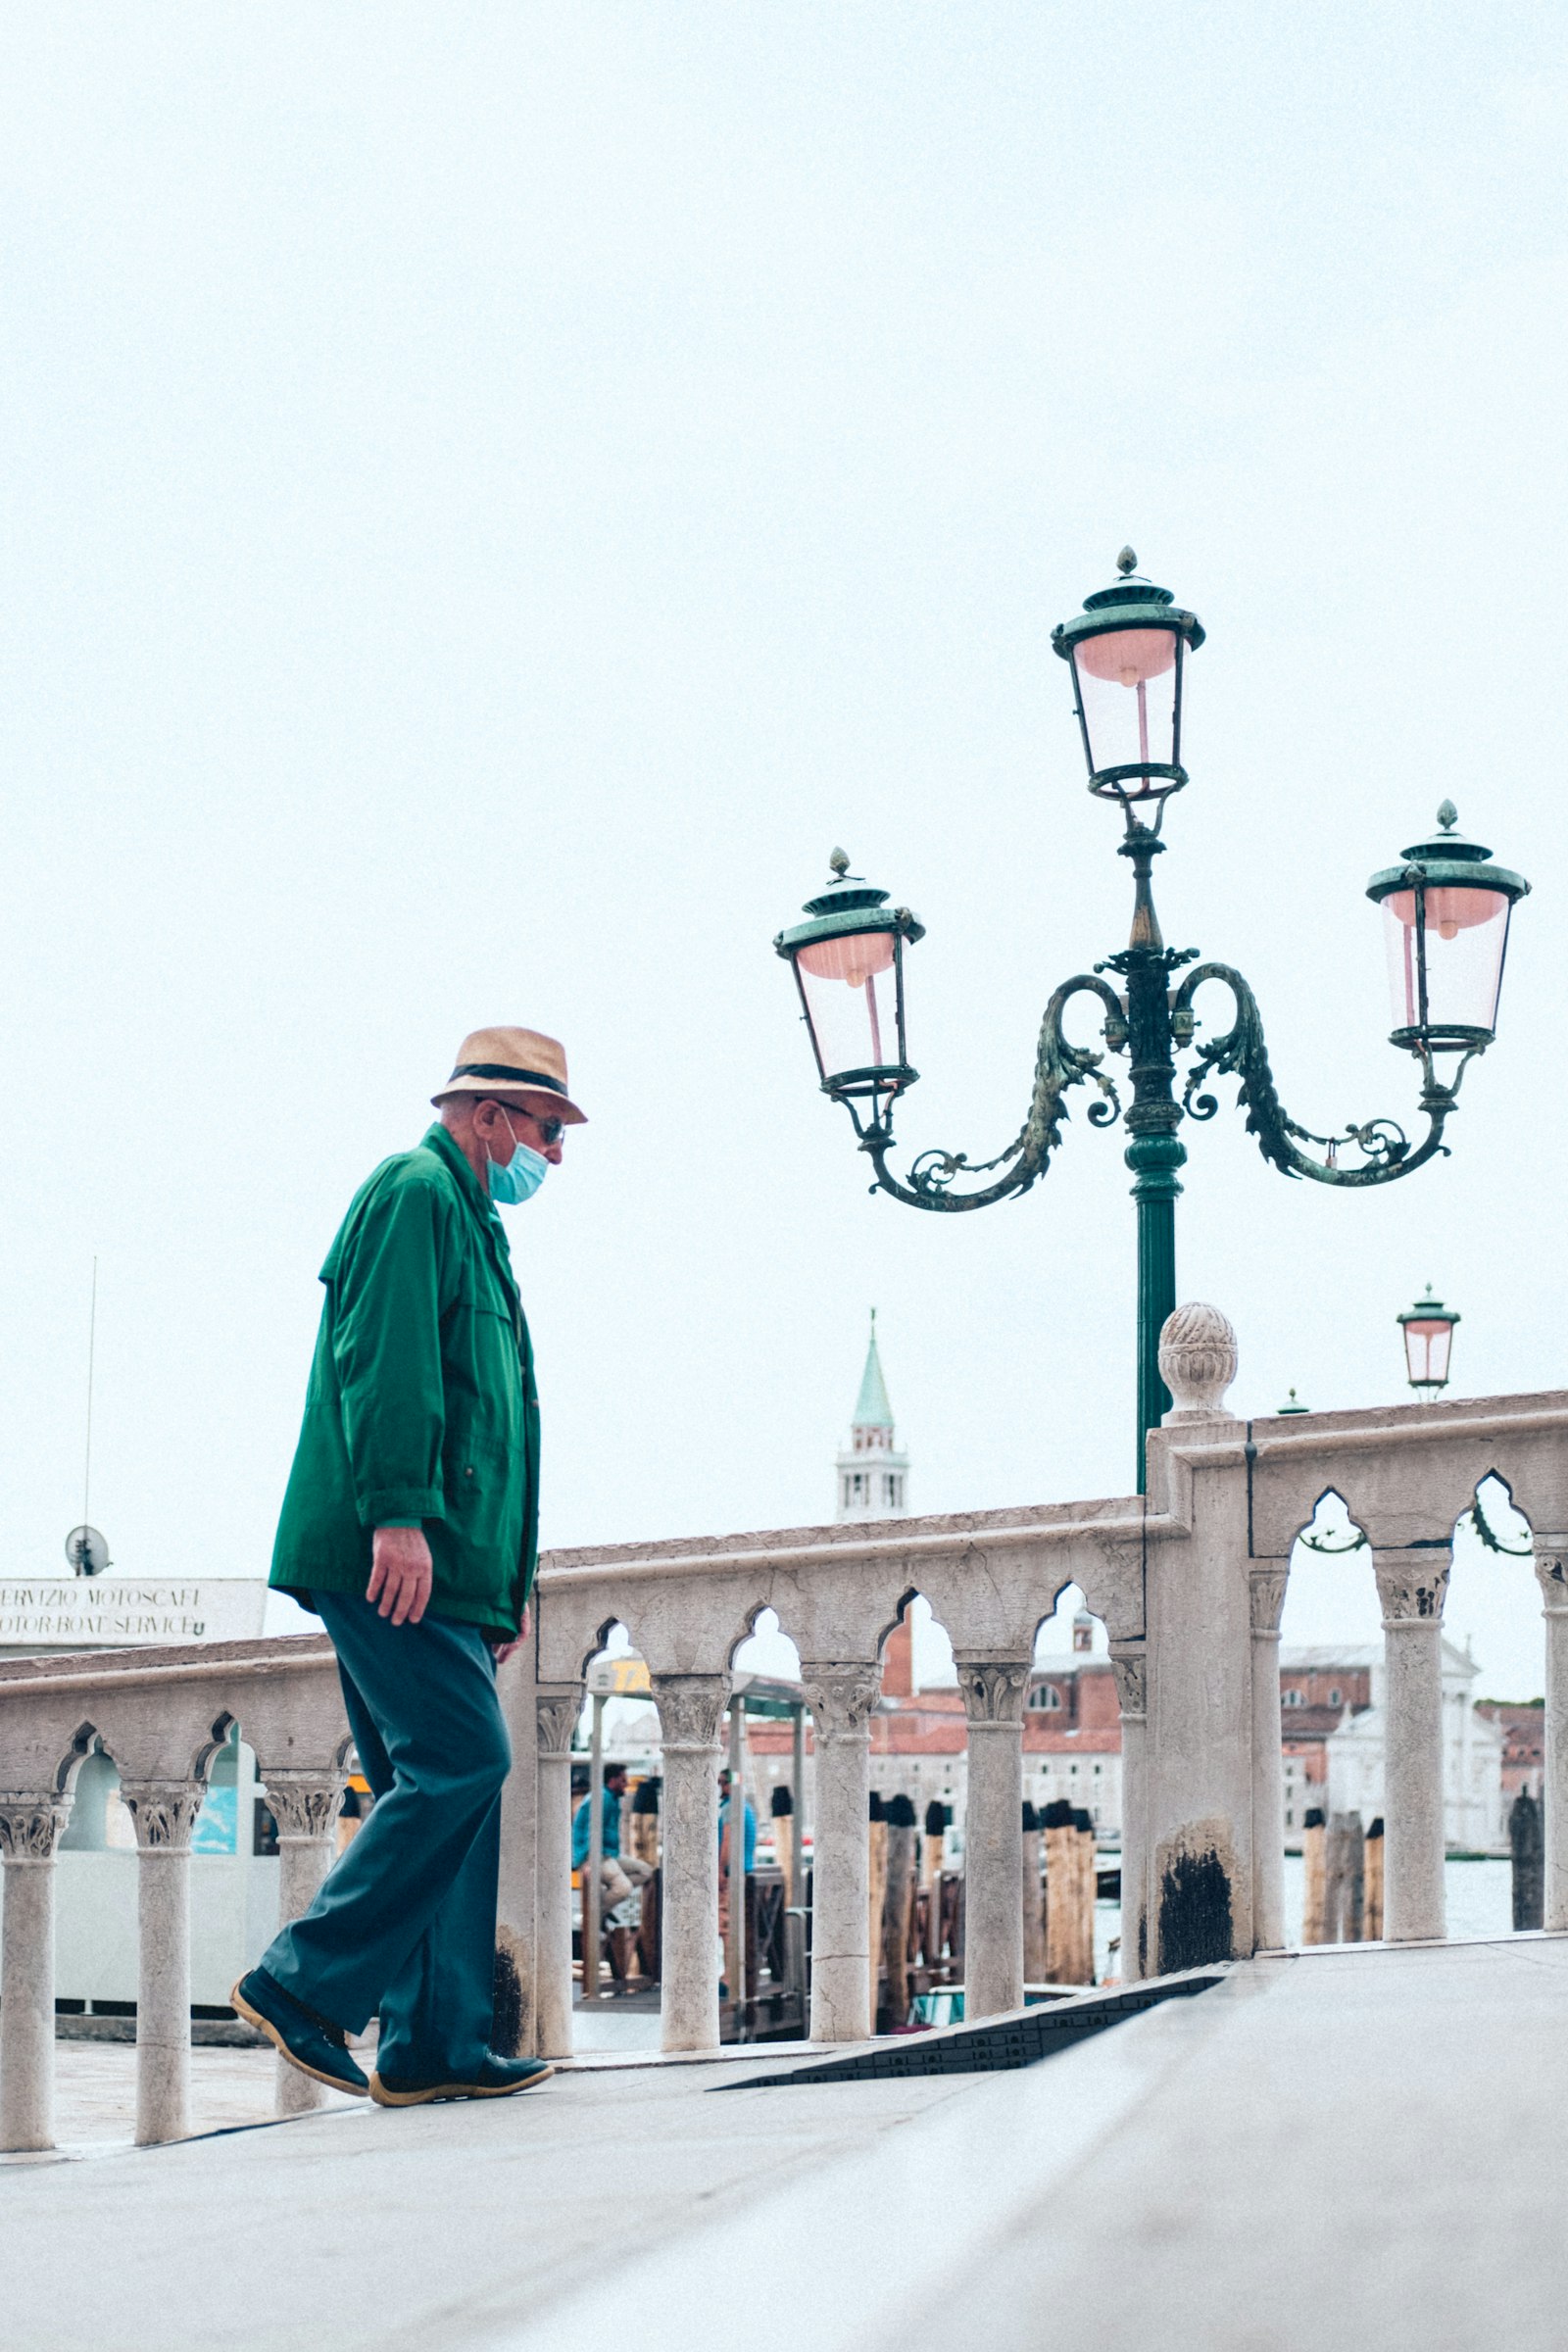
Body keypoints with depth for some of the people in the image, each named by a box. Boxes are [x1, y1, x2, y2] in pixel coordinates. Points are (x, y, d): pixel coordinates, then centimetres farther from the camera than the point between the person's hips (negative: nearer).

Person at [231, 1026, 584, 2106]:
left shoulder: (469, 1223, 28)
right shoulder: (415, 1192, -3)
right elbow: (383, 1358, -17)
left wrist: (507, 1583, 24)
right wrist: (399, 1513, -26)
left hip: (441, 1570, 10)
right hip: (394, 1558, -10)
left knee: (444, 1783, 6)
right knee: (461, 1761, -15)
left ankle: (435, 2044, 6)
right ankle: (303, 1984, -12)